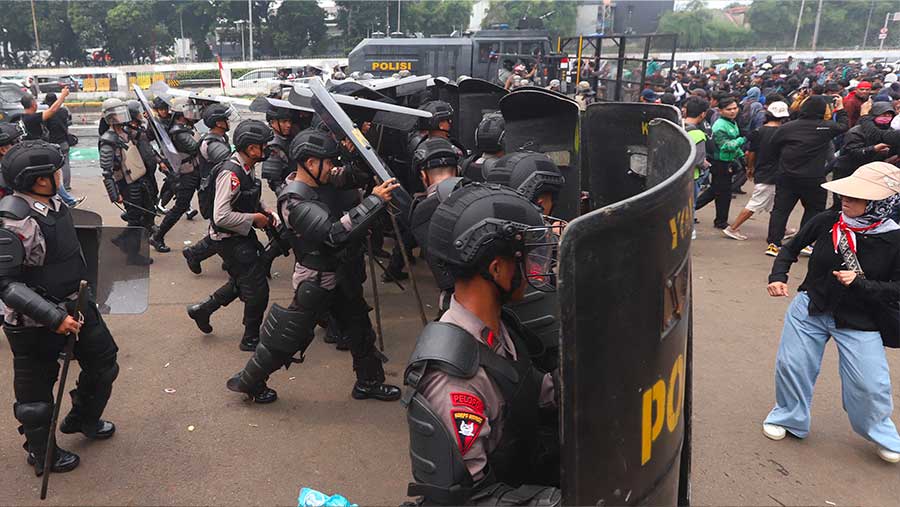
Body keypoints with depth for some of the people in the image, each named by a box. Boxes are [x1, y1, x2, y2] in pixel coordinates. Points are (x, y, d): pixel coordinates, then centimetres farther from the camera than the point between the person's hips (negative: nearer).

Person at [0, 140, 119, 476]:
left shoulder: (53, 202, -2)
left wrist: (81, 296, 23)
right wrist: (54, 318, -29)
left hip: (74, 306, 8)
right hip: (34, 323, -8)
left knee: (103, 362, 21)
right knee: (36, 391, 13)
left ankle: (82, 419, 47)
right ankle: (41, 453, 36)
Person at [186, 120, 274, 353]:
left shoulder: (246, 169, 4)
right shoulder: (230, 174, -26)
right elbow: (221, 216, -32)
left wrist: (264, 210, 3)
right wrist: (254, 218, -21)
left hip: (242, 237, 10)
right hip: (230, 240, -10)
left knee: (242, 282, 24)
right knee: (257, 289, -1)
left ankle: (202, 309, 37)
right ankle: (251, 339, 16)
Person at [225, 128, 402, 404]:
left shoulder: (319, 185, -1)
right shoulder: (295, 202, -28)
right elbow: (336, 233, -37)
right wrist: (375, 200, -36)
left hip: (339, 275, 9)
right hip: (316, 281, -9)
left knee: (360, 327, 17)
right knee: (287, 337, 6)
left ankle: (368, 383, 33)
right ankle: (248, 382, 27)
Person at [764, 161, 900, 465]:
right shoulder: (826, 221, -12)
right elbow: (791, 248, 4)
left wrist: (860, 283, -24)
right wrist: (778, 276, -10)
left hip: (861, 321, -2)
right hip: (811, 308, 2)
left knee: (869, 384, -1)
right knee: (791, 365, 5)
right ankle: (788, 418, 30)